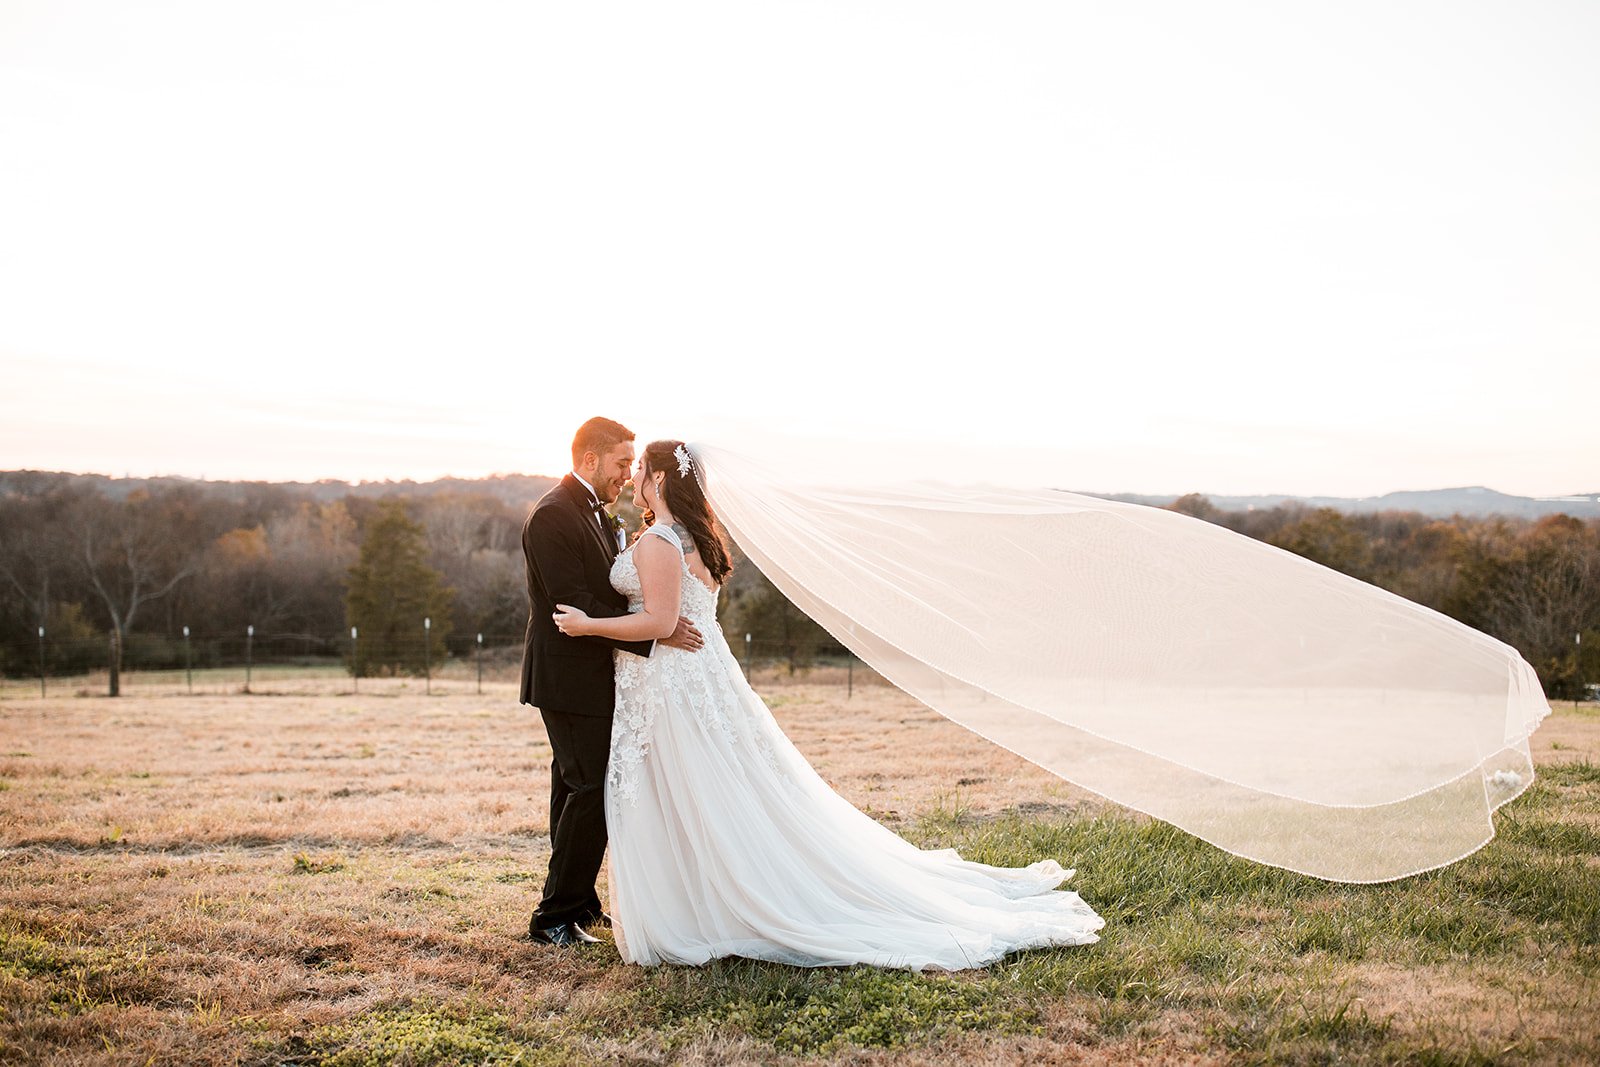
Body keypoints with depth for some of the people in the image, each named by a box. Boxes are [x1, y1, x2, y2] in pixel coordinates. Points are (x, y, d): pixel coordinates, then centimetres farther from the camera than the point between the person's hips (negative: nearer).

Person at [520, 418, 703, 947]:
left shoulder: (596, 513, 15)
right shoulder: (553, 516, -17)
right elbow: (574, 606, -24)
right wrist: (655, 635, -25)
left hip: (593, 678, 10)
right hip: (570, 679, -10)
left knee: (578, 789, 16)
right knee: (592, 791, -9)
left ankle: (578, 903, 27)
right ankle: (555, 917, 0)